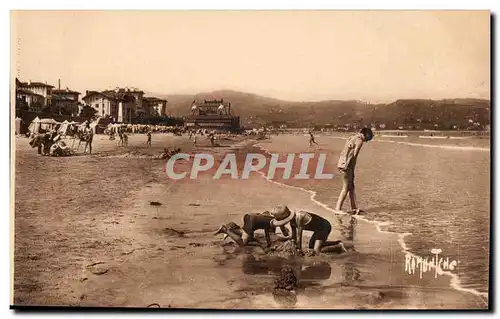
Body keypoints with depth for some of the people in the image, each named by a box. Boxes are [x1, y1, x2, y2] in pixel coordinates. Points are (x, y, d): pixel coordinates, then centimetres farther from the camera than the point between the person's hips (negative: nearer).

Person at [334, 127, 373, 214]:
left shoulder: (352, 138, 18)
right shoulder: (359, 140, -10)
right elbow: (354, 156, -16)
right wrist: (352, 169, -5)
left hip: (341, 164, 10)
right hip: (346, 166, -10)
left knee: (351, 187, 14)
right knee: (346, 188, -4)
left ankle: (354, 208, 18)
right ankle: (338, 208, -3)